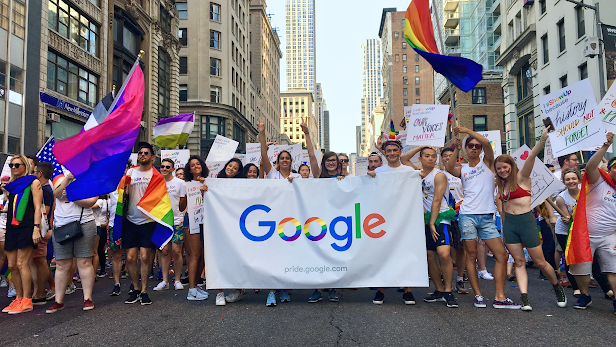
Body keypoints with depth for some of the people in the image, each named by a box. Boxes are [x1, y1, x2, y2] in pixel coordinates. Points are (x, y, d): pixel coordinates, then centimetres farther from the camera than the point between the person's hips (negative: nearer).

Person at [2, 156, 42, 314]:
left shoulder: (33, 182, 1)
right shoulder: (11, 185, 20)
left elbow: (37, 207, -6)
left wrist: (36, 228, -14)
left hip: (26, 227, -7)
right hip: (12, 227, 7)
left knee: (21, 264, -10)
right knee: (12, 266, 5)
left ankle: (26, 301, -4)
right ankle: (19, 299, 15)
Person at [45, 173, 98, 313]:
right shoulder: (61, 179, 17)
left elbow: (89, 202, -8)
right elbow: (56, 194, -2)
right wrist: (68, 178, -10)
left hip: (83, 224, -3)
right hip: (60, 226, 3)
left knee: (84, 262, -3)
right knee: (61, 264, 4)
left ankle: (87, 298, 3)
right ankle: (59, 301, 13)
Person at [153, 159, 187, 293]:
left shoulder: (180, 183, 2)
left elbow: (182, 205, 4)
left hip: (177, 221, -2)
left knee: (176, 251, -3)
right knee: (164, 251, 2)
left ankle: (177, 280, 8)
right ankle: (165, 280, 10)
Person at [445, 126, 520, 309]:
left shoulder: (487, 162, 11)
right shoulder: (462, 169, 12)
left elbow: (486, 142, -7)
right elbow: (449, 168, -11)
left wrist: (466, 130, -10)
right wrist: (456, 149, -10)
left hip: (487, 217, 1)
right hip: (468, 215, -1)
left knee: (502, 255, -3)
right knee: (471, 256, 0)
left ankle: (499, 297, 2)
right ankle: (478, 295, 8)